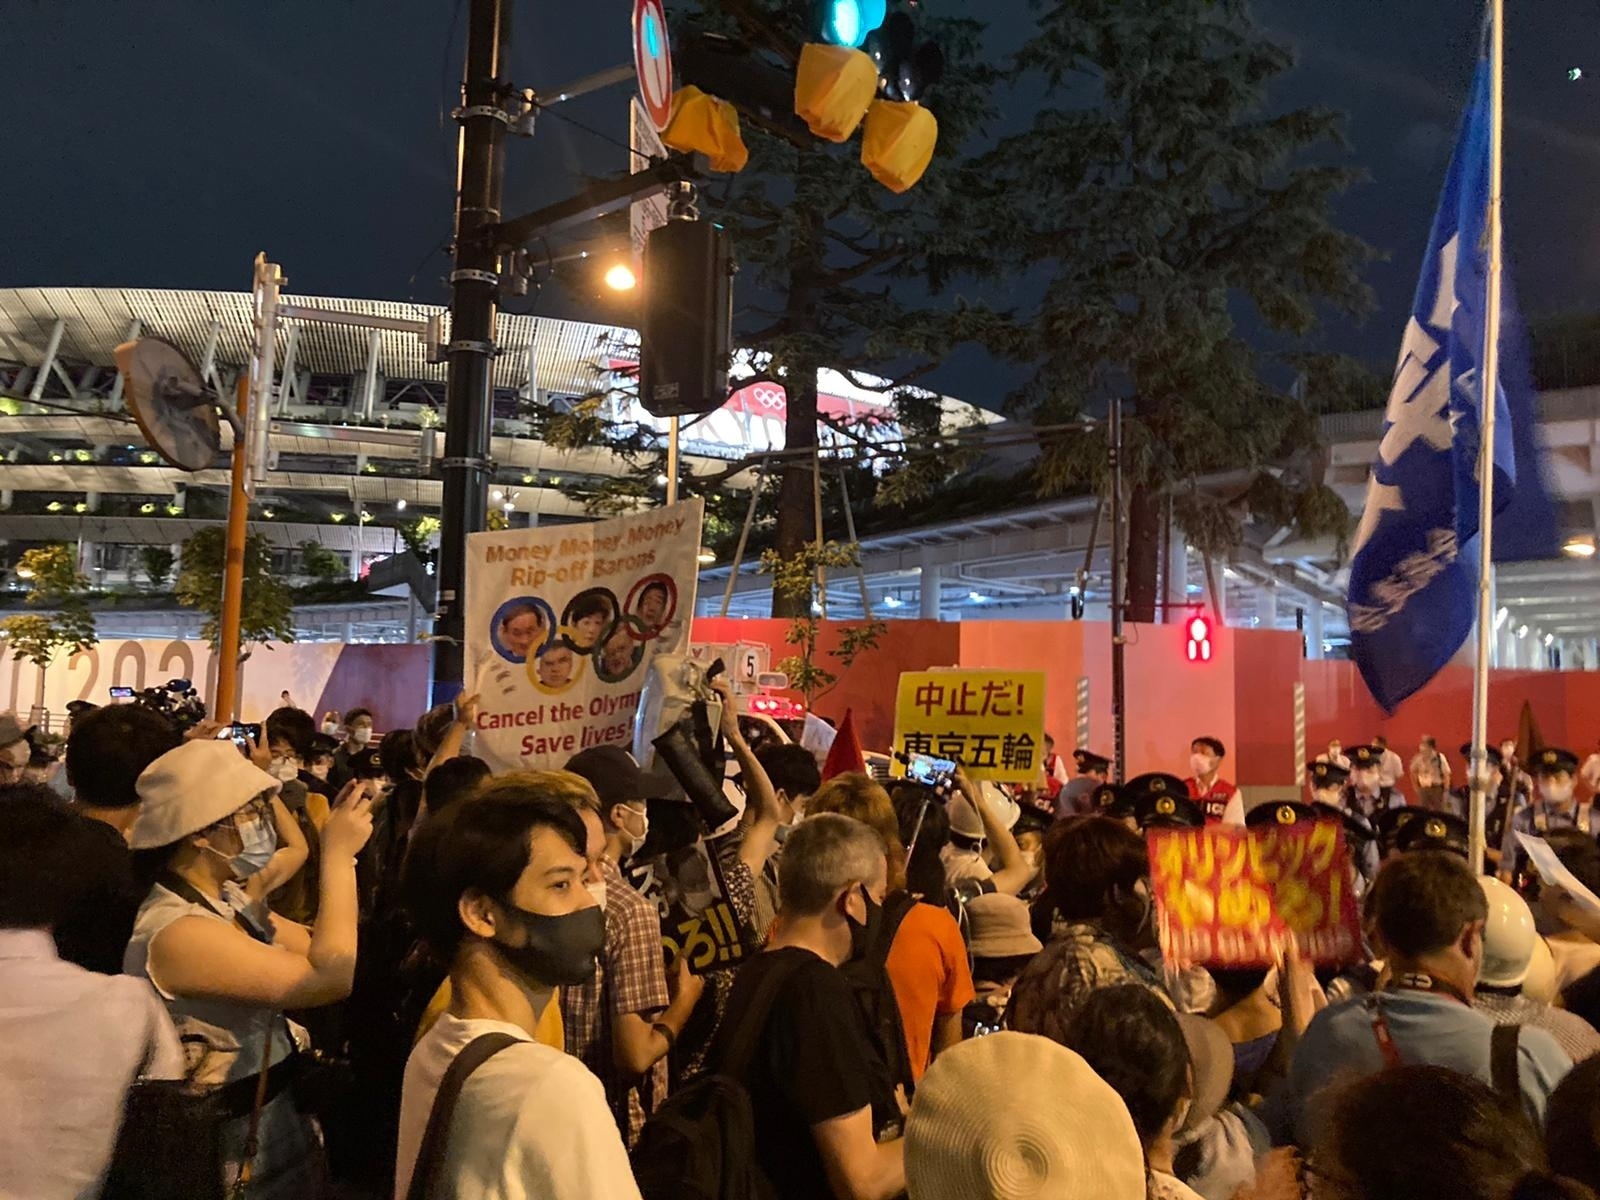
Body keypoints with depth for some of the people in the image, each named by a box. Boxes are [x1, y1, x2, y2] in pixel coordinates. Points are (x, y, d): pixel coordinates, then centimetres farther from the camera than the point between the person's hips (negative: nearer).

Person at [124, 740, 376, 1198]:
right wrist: (339, 855, -23)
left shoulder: (227, 899, 1)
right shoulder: (176, 932, -27)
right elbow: (334, 976, -30)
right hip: (242, 1158, -8)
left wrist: (342, 854, -10)